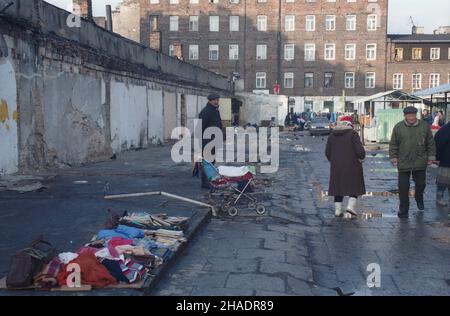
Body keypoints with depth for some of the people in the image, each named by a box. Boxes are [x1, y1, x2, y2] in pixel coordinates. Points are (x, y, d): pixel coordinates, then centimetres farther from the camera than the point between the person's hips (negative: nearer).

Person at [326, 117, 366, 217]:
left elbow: (327, 152, 6)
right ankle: (351, 205, -6)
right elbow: (360, 151, -13)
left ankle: (338, 210, 7)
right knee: (355, 186, 9)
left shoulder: (332, 135, 6)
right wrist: (361, 158, 6)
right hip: (352, 166, -4)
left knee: (338, 187, 10)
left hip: (337, 167, 4)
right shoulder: (353, 134, -7)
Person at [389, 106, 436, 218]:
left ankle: (419, 200, 47)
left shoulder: (425, 126, -1)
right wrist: (393, 158, -2)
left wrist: (431, 157, 3)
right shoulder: (398, 127, -3)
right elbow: (393, 145, 2)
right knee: (403, 188, 0)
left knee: (420, 184, 18)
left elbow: (430, 143, 5)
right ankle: (403, 210, 11)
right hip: (403, 163, -1)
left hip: (420, 162, 1)